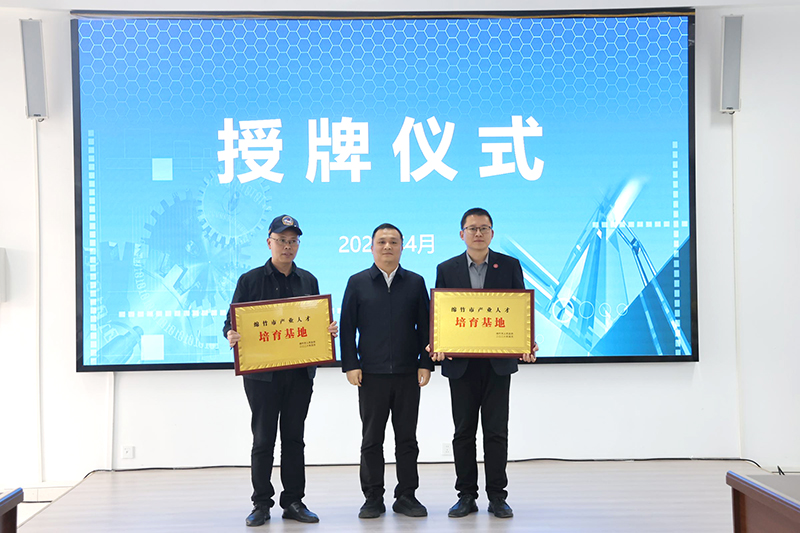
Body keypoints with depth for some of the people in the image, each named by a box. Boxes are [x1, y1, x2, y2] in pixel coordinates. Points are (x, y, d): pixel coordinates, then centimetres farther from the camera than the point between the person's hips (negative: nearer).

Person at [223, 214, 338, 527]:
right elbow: (233, 322, 1)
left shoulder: (308, 280, 12)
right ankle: (261, 504, 14)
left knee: (294, 439, 9)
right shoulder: (250, 280, 2)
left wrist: (329, 330, -6)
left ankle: (294, 502, 18)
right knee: (263, 440, 3)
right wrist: (231, 335, -21)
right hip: (262, 372, -3)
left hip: (300, 372, 3)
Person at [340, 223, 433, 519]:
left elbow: (425, 326, 7)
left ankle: (407, 496, 18)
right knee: (372, 440, 6)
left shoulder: (416, 283, 8)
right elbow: (347, 327, 2)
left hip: (408, 373, 1)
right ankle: (373, 499, 15)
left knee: (407, 438, 8)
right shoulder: (357, 283, 5)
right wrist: (350, 365, -5)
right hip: (371, 374, -1)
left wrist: (425, 363, -1)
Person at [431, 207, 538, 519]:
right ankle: (466, 496, 18)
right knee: (463, 431, 8)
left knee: (496, 431, 3)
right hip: (460, 363, 1)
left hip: (498, 361, -1)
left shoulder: (509, 266, 4)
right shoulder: (446, 269, 5)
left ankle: (497, 497, 14)